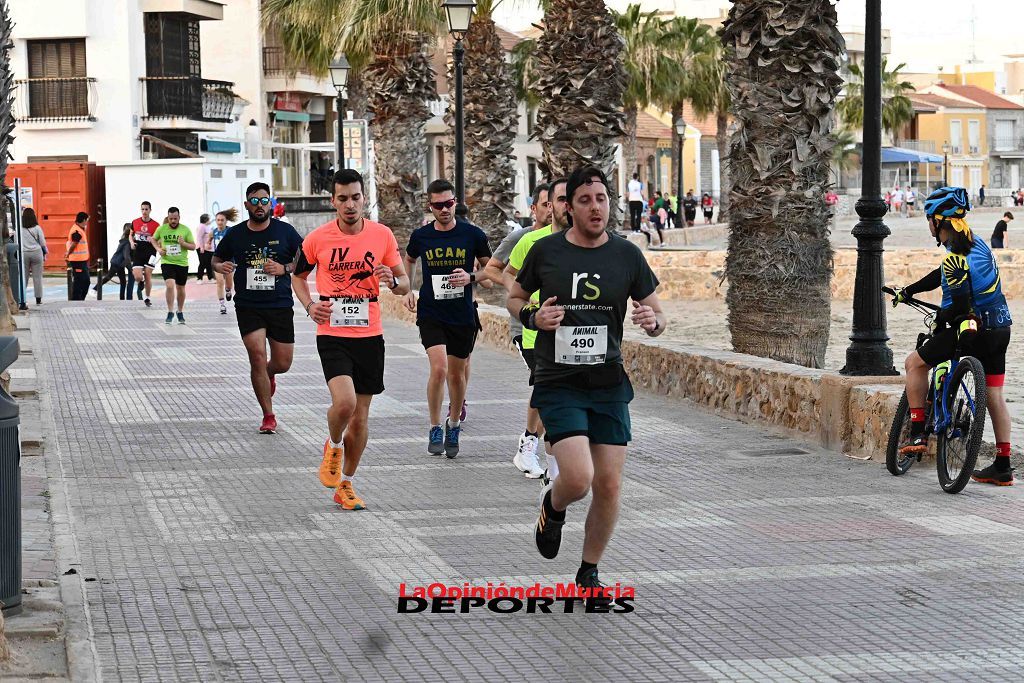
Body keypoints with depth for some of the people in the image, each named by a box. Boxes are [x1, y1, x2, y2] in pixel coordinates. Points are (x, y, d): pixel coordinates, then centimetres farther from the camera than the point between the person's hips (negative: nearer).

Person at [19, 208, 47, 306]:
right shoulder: (37, 228, -4)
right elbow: (43, 243, 0)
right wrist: (44, 253, 13)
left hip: (23, 253, 1)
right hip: (36, 253, -1)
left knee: (24, 277, 6)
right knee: (37, 277, 3)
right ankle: (38, 299, 4)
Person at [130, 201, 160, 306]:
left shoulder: (155, 225, -3)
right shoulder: (135, 222, 4)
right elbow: (131, 235, 18)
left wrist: (153, 240, -20)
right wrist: (132, 243, -2)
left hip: (150, 254, -1)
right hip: (137, 253, 1)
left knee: (148, 277, 0)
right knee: (138, 277, -10)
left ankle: (147, 298, 17)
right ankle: (141, 283, 28)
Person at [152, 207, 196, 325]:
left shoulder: (185, 230, -4)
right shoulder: (161, 229, -2)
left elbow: (193, 246, -1)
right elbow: (154, 239, 16)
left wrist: (183, 243, -20)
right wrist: (158, 249, -2)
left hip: (182, 263, 1)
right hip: (167, 262, -1)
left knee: (180, 289, 13)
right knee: (170, 285, -20)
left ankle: (180, 312, 32)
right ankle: (170, 312, -9)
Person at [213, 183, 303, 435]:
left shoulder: (284, 231, 0)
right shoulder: (235, 234, 2)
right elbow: (215, 259, 17)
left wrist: (285, 268, -11)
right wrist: (221, 267, -7)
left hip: (280, 305, 1)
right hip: (248, 307, -1)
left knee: (283, 363, 5)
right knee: (257, 356, -14)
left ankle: (268, 375, 45)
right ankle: (268, 417, -2)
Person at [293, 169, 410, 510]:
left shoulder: (382, 235, 0)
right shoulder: (317, 238, -3)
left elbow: (404, 284, 7)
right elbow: (298, 276, 14)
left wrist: (393, 281, -16)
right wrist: (309, 305, -4)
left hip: (369, 335, 2)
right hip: (332, 334, -2)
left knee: (360, 418, 7)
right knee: (344, 401, -24)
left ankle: (345, 485, 24)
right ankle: (333, 447, 9)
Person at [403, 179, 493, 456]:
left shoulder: (473, 234, -5)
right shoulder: (421, 236, -1)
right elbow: (409, 260, 21)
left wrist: (471, 277, -12)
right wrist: (407, 290, 10)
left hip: (463, 315, 1)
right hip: (430, 313, -1)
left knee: (457, 374, 11)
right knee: (439, 367, -17)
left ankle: (454, 426, 33)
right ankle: (435, 429, -1)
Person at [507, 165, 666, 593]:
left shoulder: (627, 255, 2)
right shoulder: (545, 251, -2)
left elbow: (657, 315, 9)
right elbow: (514, 298, 13)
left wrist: (653, 321, -15)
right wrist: (533, 317, -9)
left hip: (609, 385, 3)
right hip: (558, 384, -2)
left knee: (609, 486, 1)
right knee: (578, 478, -18)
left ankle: (589, 572, 22)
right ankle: (553, 506, 20)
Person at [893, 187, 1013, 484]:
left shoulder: (955, 258, -19)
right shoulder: (976, 243, 11)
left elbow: (961, 305, -23)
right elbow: (941, 276, 23)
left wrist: (940, 319, -4)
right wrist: (908, 291, 28)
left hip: (974, 328, -9)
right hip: (1000, 330, 9)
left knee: (915, 362, 7)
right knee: (994, 395, 13)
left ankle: (918, 433, 4)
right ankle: (1003, 467, 15)